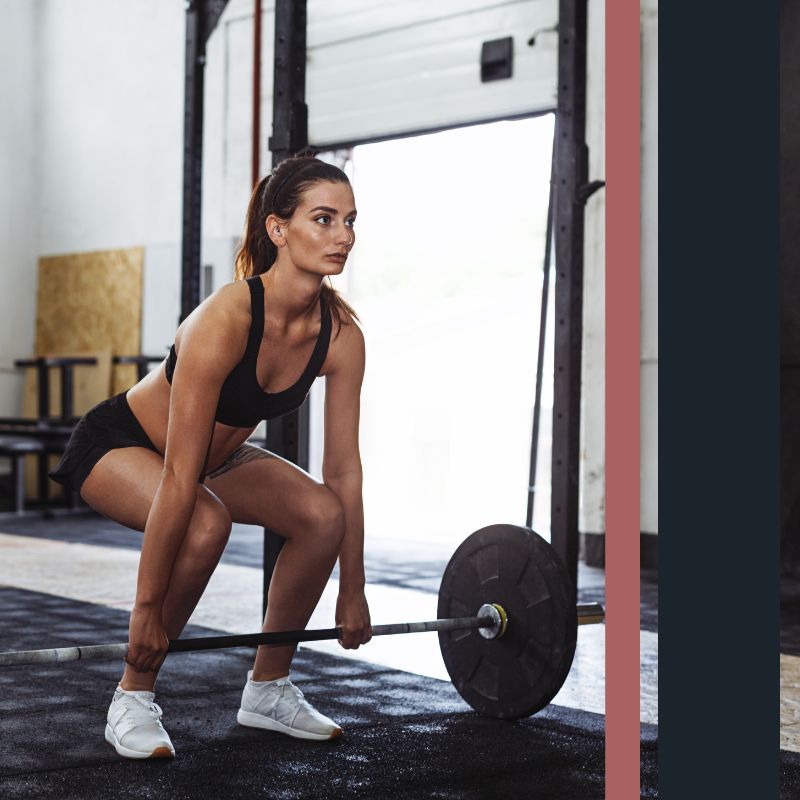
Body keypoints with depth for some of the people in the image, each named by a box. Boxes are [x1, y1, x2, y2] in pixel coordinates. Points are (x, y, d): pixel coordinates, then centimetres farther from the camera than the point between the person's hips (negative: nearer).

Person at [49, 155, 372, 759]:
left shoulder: (342, 334, -18)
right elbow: (179, 478, -35)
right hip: (118, 443, -6)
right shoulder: (225, 319, -36)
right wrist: (148, 607, -32)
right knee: (205, 523, -34)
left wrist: (353, 592, -6)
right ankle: (133, 700, -13)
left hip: (219, 453, 6)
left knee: (322, 513, -16)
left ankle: (269, 688, 3)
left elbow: (344, 469, -9)